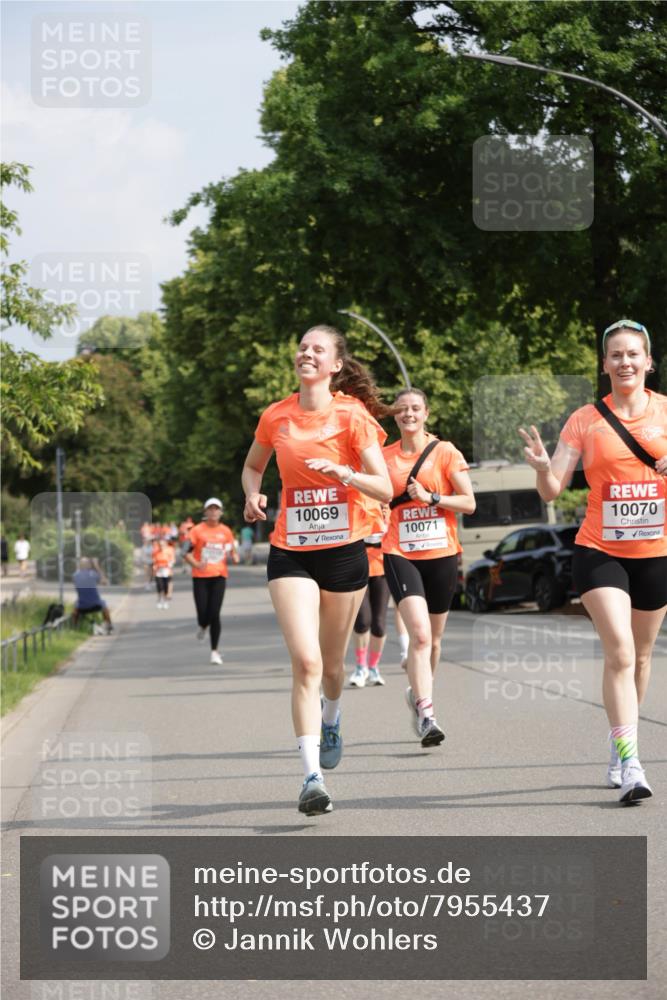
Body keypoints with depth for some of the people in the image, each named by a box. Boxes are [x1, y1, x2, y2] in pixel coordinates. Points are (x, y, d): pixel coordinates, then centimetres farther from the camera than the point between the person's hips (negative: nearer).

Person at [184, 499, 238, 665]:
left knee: (215, 614, -8)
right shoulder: (198, 530, 0)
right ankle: (203, 626, 34)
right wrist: (196, 564, -20)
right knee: (203, 613, -6)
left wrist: (234, 557, -7)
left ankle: (214, 651, 1)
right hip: (200, 576, -1)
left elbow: (233, 551, 17)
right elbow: (187, 554, -1)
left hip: (219, 576, 1)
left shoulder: (226, 531, 7)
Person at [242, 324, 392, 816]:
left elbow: (385, 489, -9)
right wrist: (253, 496, 1)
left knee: (332, 663, 14)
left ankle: (331, 718, 50)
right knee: (306, 661, -15)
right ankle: (312, 777, -17)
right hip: (291, 552, 1)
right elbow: (252, 466, 22)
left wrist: (344, 472, -27)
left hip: (344, 550, -1)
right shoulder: (276, 417, 3)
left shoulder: (352, 415, -6)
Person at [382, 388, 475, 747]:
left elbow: (469, 503, -2)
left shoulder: (445, 452, 1)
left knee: (432, 639, 13)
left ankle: (418, 693, 39)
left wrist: (432, 498, -14)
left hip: (441, 554, 1)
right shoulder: (385, 457, 5)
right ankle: (425, 715, -24)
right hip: (400, 555, -1)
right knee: (420, 633, -19)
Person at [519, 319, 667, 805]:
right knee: (620, 652, -17)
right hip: (600, 551, -2)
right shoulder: (586, 419, -1)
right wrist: (542, 466, -25)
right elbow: (552, 489, -3)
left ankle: (619, 750, 31)